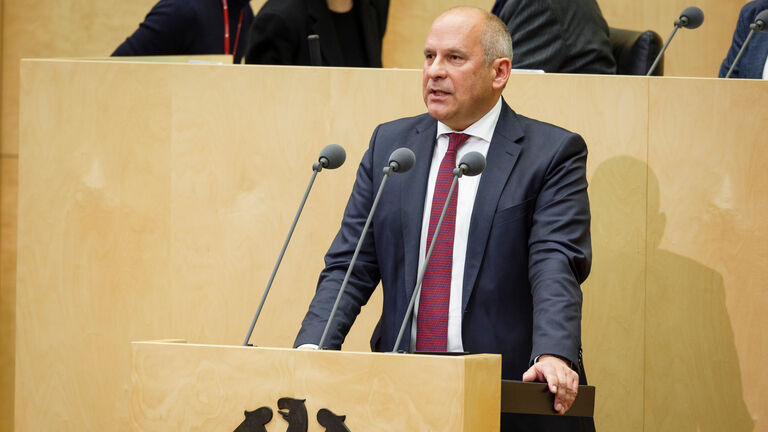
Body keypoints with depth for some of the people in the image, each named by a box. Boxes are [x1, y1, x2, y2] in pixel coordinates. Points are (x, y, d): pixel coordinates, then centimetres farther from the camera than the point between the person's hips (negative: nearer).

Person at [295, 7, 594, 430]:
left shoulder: (552, 154, 2)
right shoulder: (389, 145, 13)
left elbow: (556, 264, -11)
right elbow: (350, 265, 9)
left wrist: (553, 355, -29)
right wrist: (312, 347, -9)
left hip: (512, 389, -2)